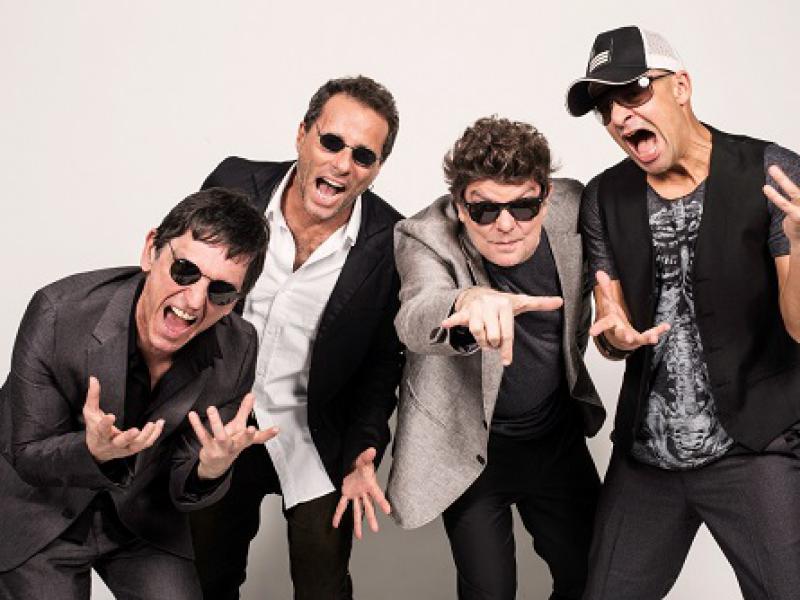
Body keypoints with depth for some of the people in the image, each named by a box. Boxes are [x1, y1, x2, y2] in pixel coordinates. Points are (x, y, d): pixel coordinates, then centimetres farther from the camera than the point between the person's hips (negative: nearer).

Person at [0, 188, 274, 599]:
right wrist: (93, 451, -40)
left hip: (143, 515, 3)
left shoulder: (236, 350, -19)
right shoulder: (58, 314, -28)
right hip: (42, 516, -2)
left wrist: (212, 469, -35)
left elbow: (185, 493, -11)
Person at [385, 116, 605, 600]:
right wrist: (471, 300, -65)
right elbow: (415, 322, -46)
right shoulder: (426, 238, -25)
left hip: (558, 435, 4)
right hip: (468, 446, -4)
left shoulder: (573, 205, -14)